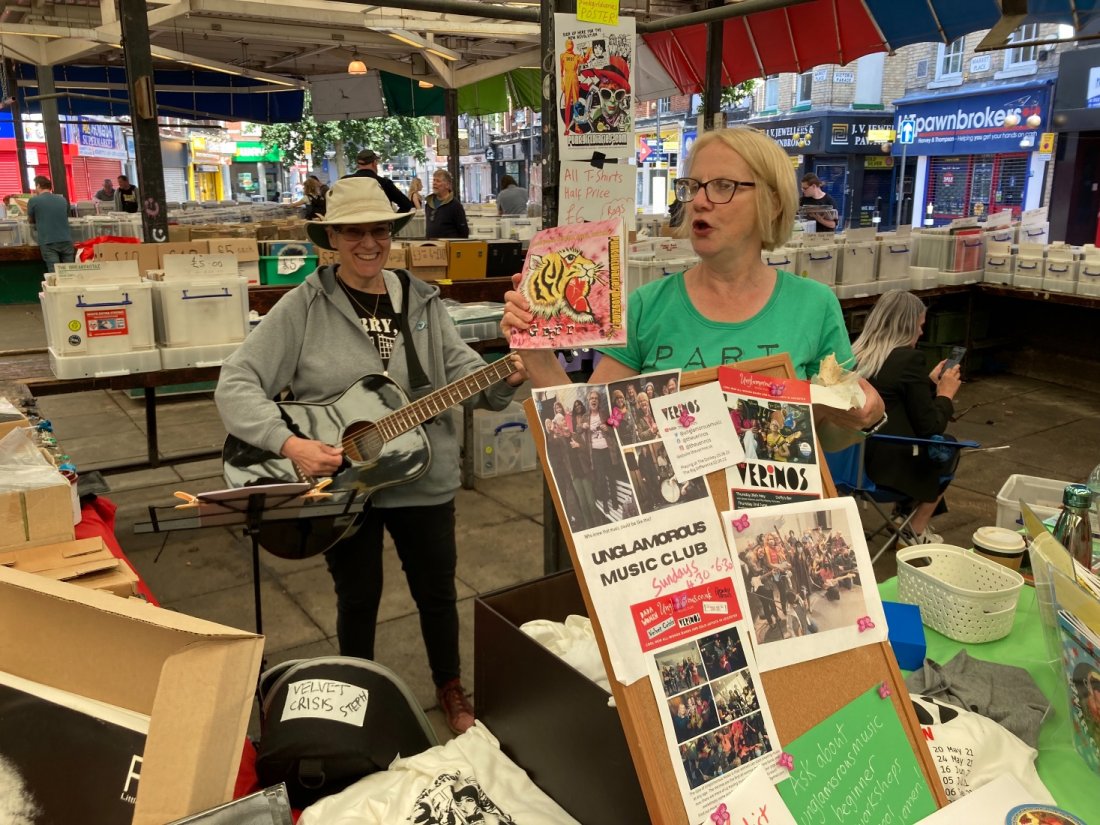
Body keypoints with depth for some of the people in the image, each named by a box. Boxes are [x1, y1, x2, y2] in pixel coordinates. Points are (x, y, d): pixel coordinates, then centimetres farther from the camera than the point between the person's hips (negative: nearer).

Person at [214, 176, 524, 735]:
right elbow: (235, 383, -12)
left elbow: (465, 374, 0)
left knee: (436, 592, 16)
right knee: (358, 598, 15)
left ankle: (450, 689, 41)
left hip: (424, 477, 2)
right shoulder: (304, 306, -9)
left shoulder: (422, 301, 2)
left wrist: (505, 379, -22)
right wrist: (289, 444, -25)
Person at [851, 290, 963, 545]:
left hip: (848, 456, 7)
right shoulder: (909, 358, -14)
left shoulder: (856, 352, 6)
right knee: (947, 448, 19)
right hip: (887, 465, -7)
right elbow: (929, 427, -9)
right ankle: (916, 530, 24)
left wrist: (930, 382, 25)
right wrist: (945, 394, 7)